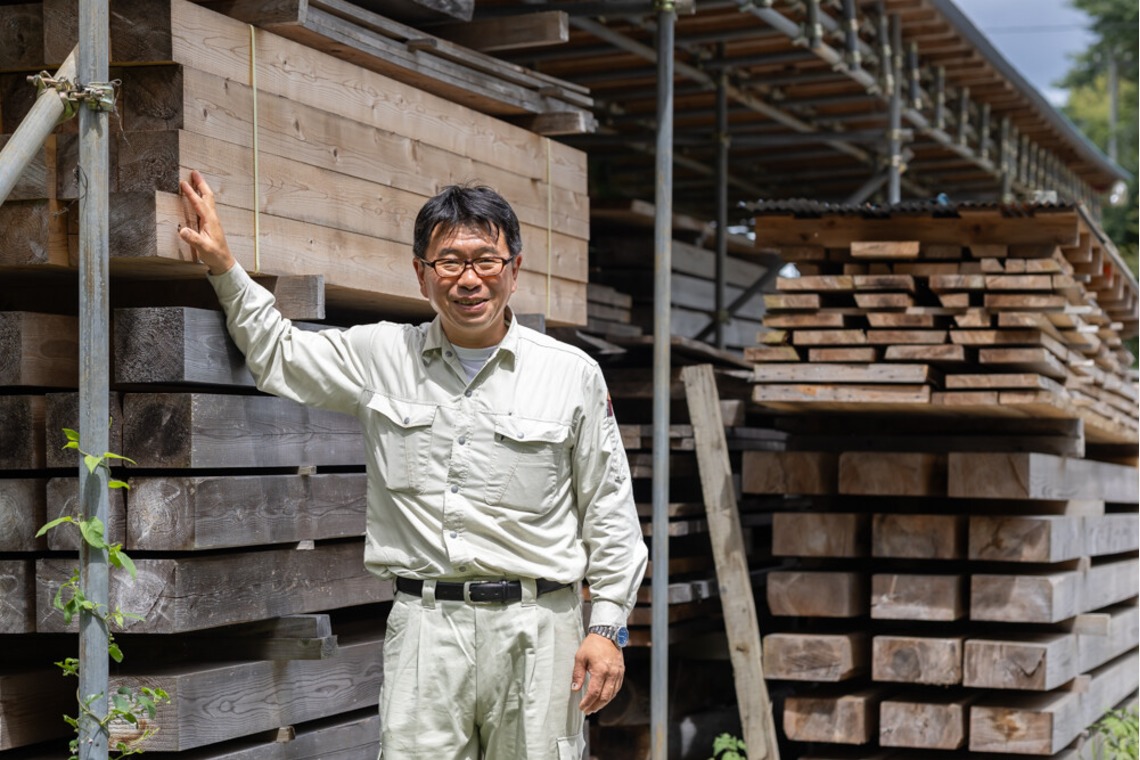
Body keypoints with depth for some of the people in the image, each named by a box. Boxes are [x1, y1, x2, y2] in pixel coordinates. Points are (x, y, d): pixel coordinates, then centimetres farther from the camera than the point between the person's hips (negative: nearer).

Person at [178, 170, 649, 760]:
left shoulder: (572, 373, 4)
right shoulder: (381, 356, 8)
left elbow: (608, 511, 6)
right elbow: (277, 356, 23)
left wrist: (607, 626, 1)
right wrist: (224, 269, 13)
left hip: (536, 628, -1)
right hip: (423, 624, 1)